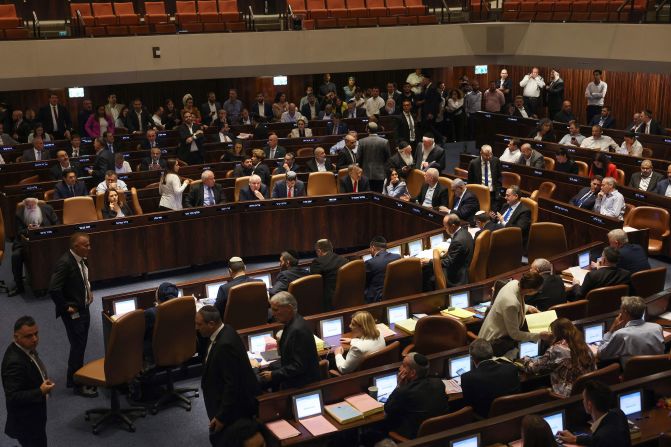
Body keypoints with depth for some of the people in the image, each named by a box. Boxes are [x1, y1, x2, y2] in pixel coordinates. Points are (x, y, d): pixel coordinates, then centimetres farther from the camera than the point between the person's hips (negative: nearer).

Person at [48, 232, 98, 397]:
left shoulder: (82, 260, 3)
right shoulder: (65, 263, -24)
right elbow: (54, 289, -28)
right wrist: (66, 307, -18)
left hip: (84, 309, 9)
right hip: (73, 313, -9)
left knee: (80, 346, 18)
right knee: (77, 347, 0)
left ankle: (75, 378, 34)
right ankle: (78, 385, 13)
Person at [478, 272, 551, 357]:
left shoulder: (515, 283, -12)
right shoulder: (511, 304, -36)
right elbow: (514, 334, -23)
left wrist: (528, 308, 0)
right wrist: (539, 336, -19)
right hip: (495, 341, -9)